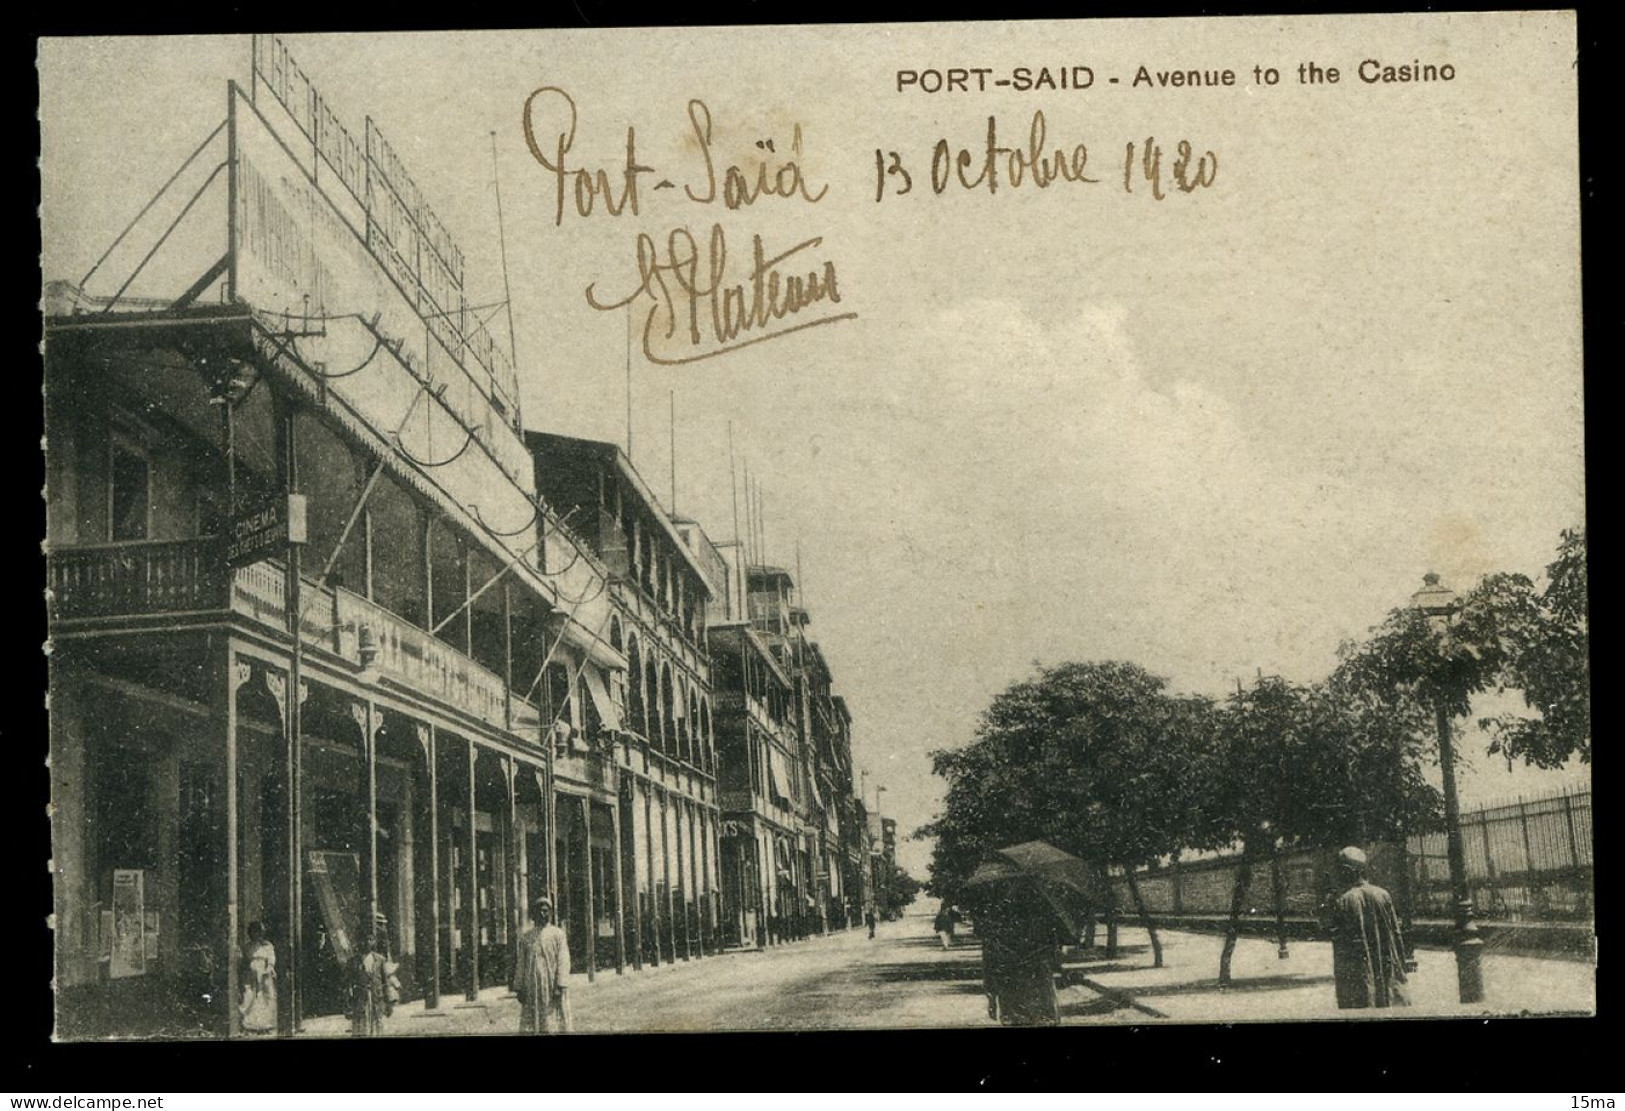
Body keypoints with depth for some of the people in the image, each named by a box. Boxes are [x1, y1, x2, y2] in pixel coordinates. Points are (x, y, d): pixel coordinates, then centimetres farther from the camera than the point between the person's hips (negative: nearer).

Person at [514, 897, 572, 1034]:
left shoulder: (557, 934, 2)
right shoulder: (525, 937, 12)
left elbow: (563, 961, -5)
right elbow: (521, 964, 12)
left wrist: (560, 986, -14)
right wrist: (518, 988, 5)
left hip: (551, 986, -3)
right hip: (532, 988, 3)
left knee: (554, 1025, -4)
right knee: (530, 1026, -1)